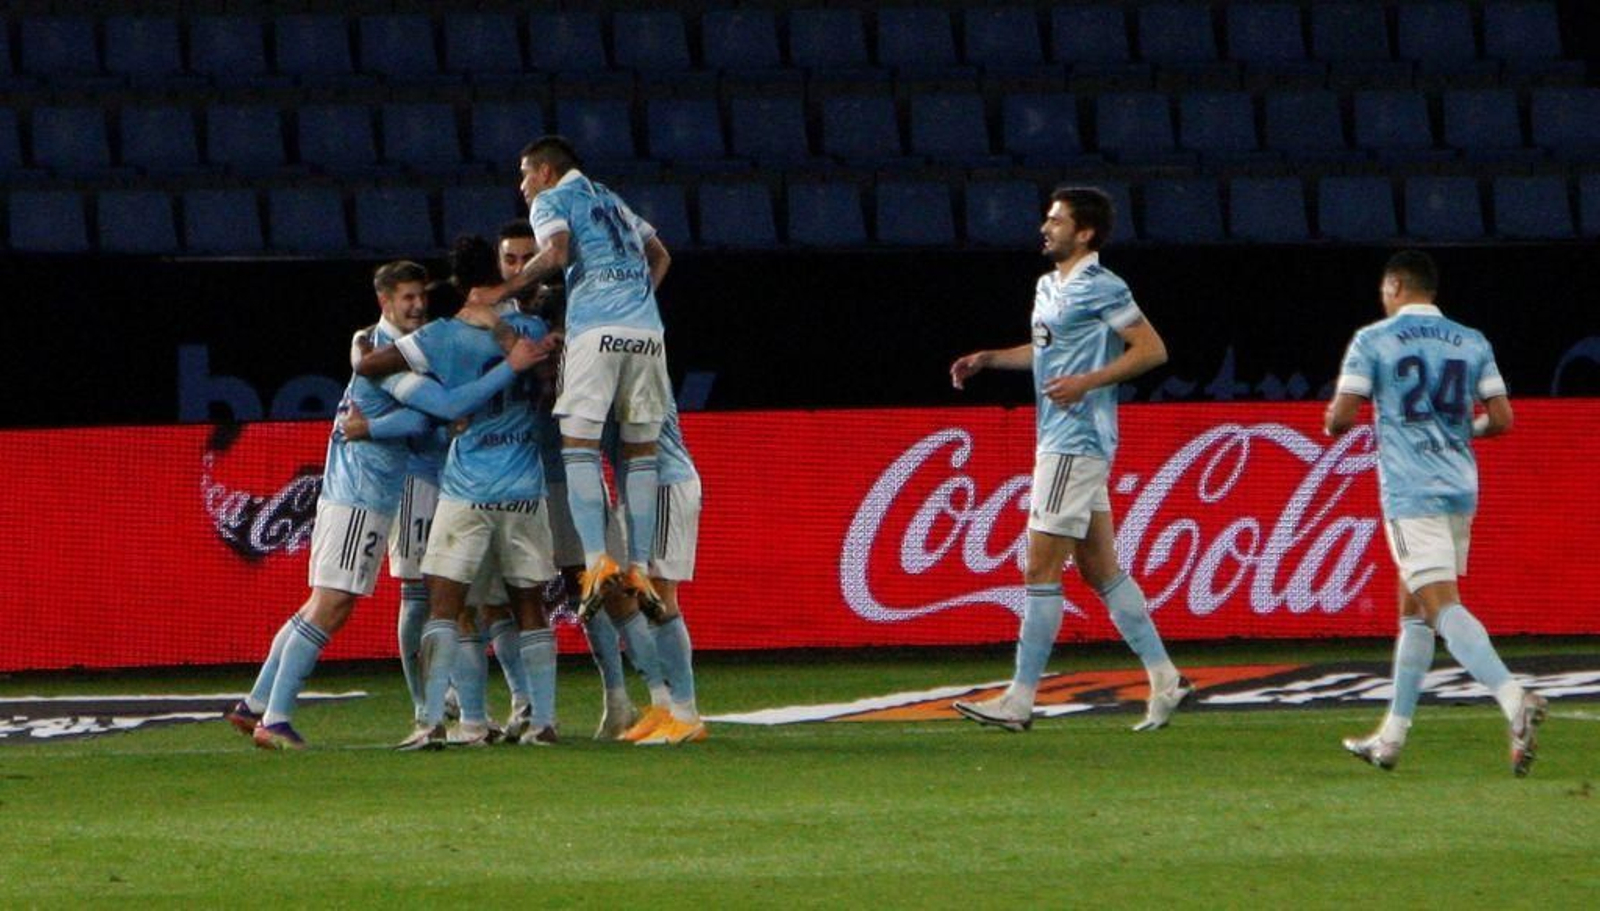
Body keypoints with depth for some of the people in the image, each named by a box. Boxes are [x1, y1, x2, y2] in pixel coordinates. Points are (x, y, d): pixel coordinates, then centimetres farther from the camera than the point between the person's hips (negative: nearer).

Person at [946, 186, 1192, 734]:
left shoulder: (1101, 289, -13)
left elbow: (1152, 349, -14)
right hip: (1060, 440, 10)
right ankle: (1164, 679, 14)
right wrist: (988, 359, 18)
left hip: (1076, 441, -10)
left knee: (1041, 569, -8)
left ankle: (1020, 699, -6)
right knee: (1101, 569, 11)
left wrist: (1086, 382, -21)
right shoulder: (1049, 287, 15)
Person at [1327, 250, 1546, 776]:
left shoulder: (1373, 341, -2)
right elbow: (1501, 419, 5)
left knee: (1442, 607, -15)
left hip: (1410, 491, -6)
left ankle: (1514, 699, -37)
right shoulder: (1472, 343, 11)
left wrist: (1336, 421, 17)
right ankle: (1391, 737, 20)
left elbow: (1339, 418, -7)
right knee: (1413, 610, 16)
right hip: (1461, 488, 6)